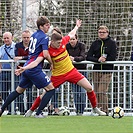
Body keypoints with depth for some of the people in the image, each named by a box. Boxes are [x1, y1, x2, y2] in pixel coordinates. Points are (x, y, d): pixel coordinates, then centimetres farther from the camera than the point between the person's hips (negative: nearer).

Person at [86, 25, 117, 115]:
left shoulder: (112, 43, 1)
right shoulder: (95, 43, 11)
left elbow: (113, 57, -8)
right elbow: (88, 57, 2)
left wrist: (103, 59, -10)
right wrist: (98, 60, -14)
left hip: (107, 71, -4)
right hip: (96, 70, 4)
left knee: (102, 91, -12)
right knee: (97, 92, 2)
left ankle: (105, 110, -6)